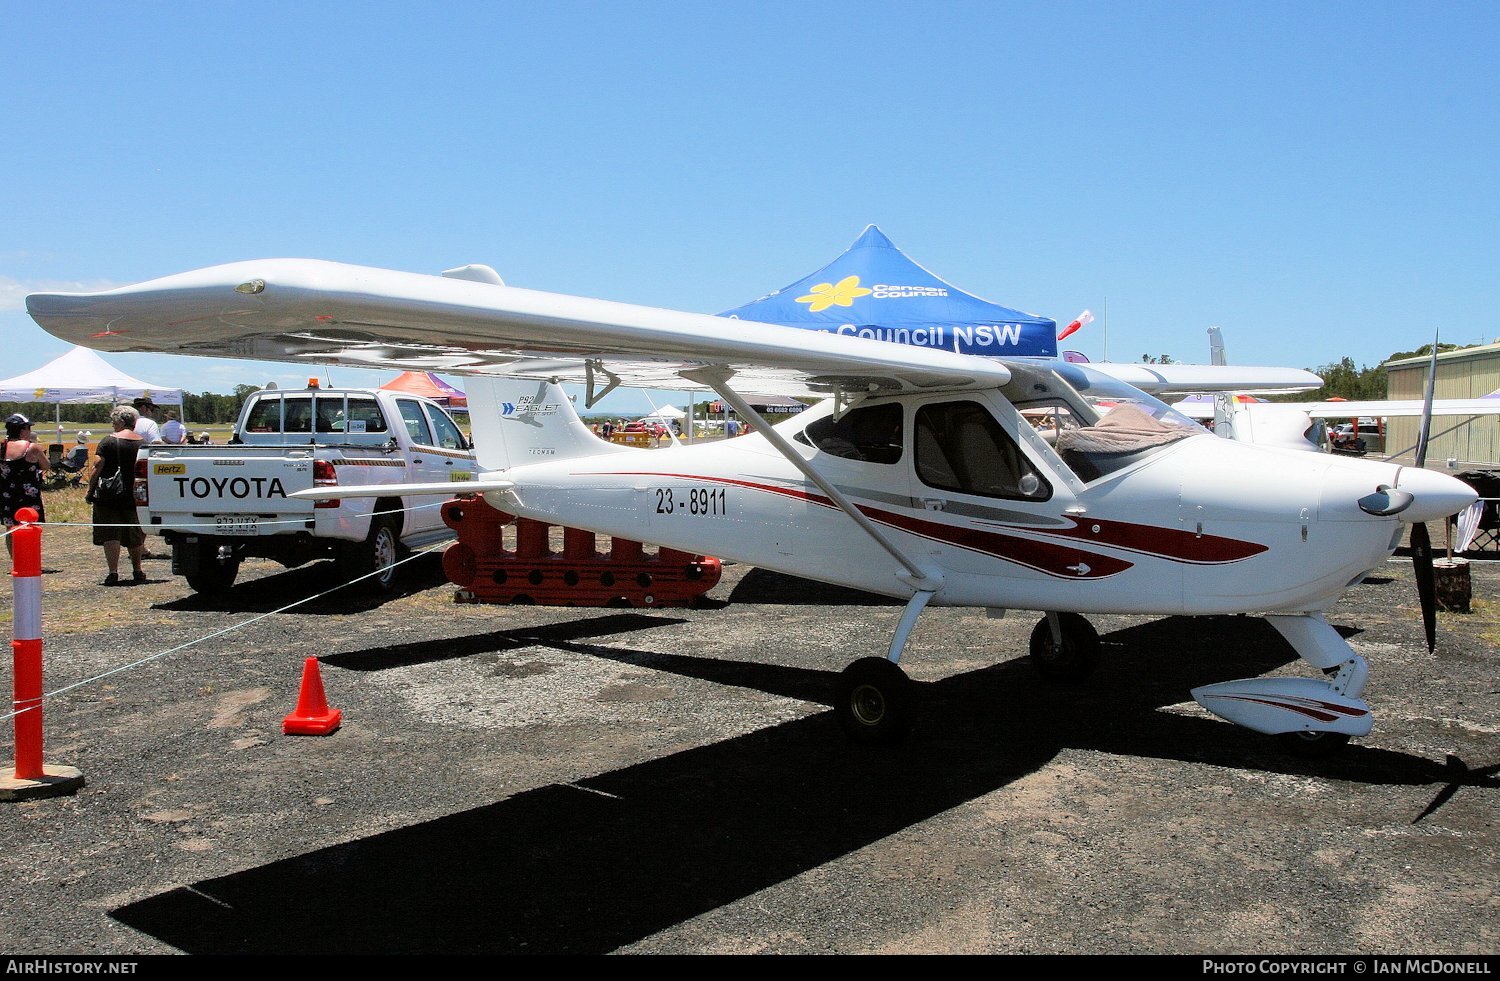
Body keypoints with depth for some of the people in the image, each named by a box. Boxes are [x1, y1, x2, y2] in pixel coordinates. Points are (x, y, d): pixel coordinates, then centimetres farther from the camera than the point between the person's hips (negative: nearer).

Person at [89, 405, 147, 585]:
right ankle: (137, 571, 25)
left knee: (110, 534, -1)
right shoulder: (142, 442, 4)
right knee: (134, 534, 16)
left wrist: (90, 490, -3)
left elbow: (97, 467, -11)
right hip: (134, 496, 4)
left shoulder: (108, 441, -7)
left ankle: (113, 572, -10)